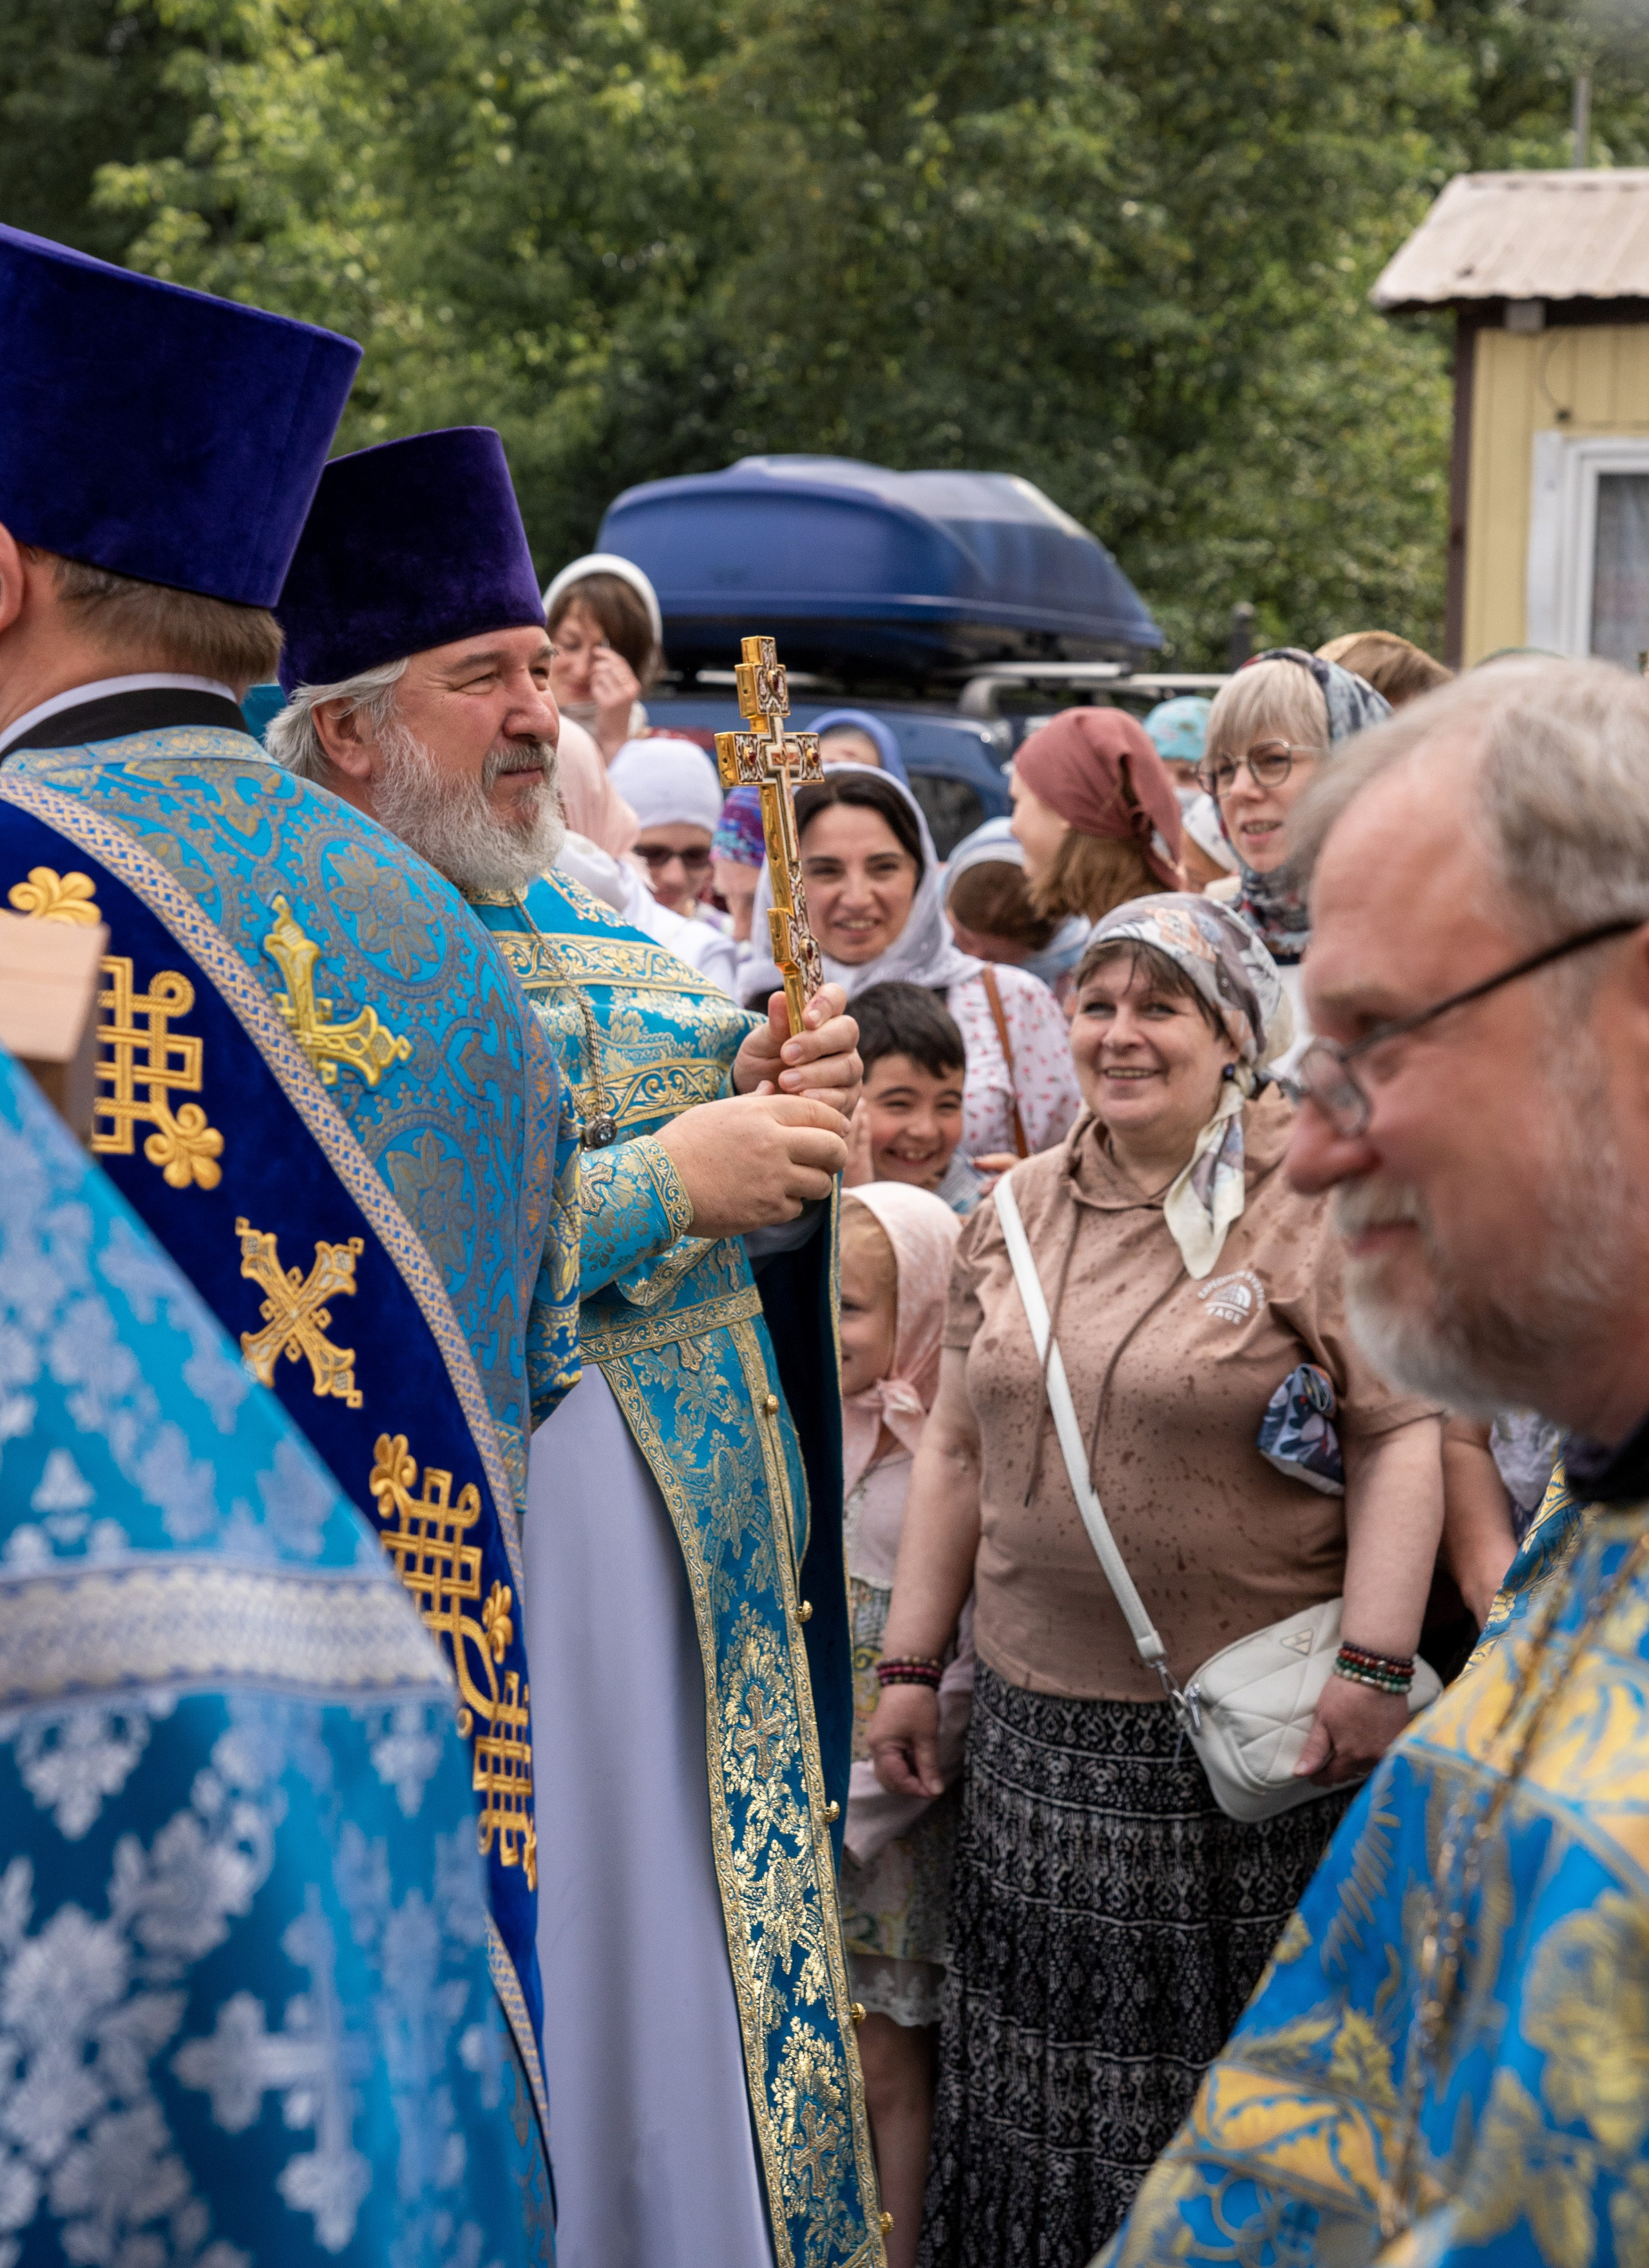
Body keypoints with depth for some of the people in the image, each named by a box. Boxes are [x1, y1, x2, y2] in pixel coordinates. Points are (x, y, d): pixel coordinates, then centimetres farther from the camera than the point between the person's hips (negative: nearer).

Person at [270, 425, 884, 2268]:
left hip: (699, 1617, 7)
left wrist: (767, 1125, -4)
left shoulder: (617, 957, 12)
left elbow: (724, 1280, 17)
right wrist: (661, 1183, -21)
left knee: (699, 2054, 14)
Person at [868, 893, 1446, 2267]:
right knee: (1050, 2047, 10)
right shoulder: (1020, 1211, 10)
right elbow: (958, 1446, 14)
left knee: (1232, 2047, 6)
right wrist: (908, 1664, 11)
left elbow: (1399, 1435, -9)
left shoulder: (1318, 1203, -5)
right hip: (1043, 1716, 4)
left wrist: (1372, 1665, -17)